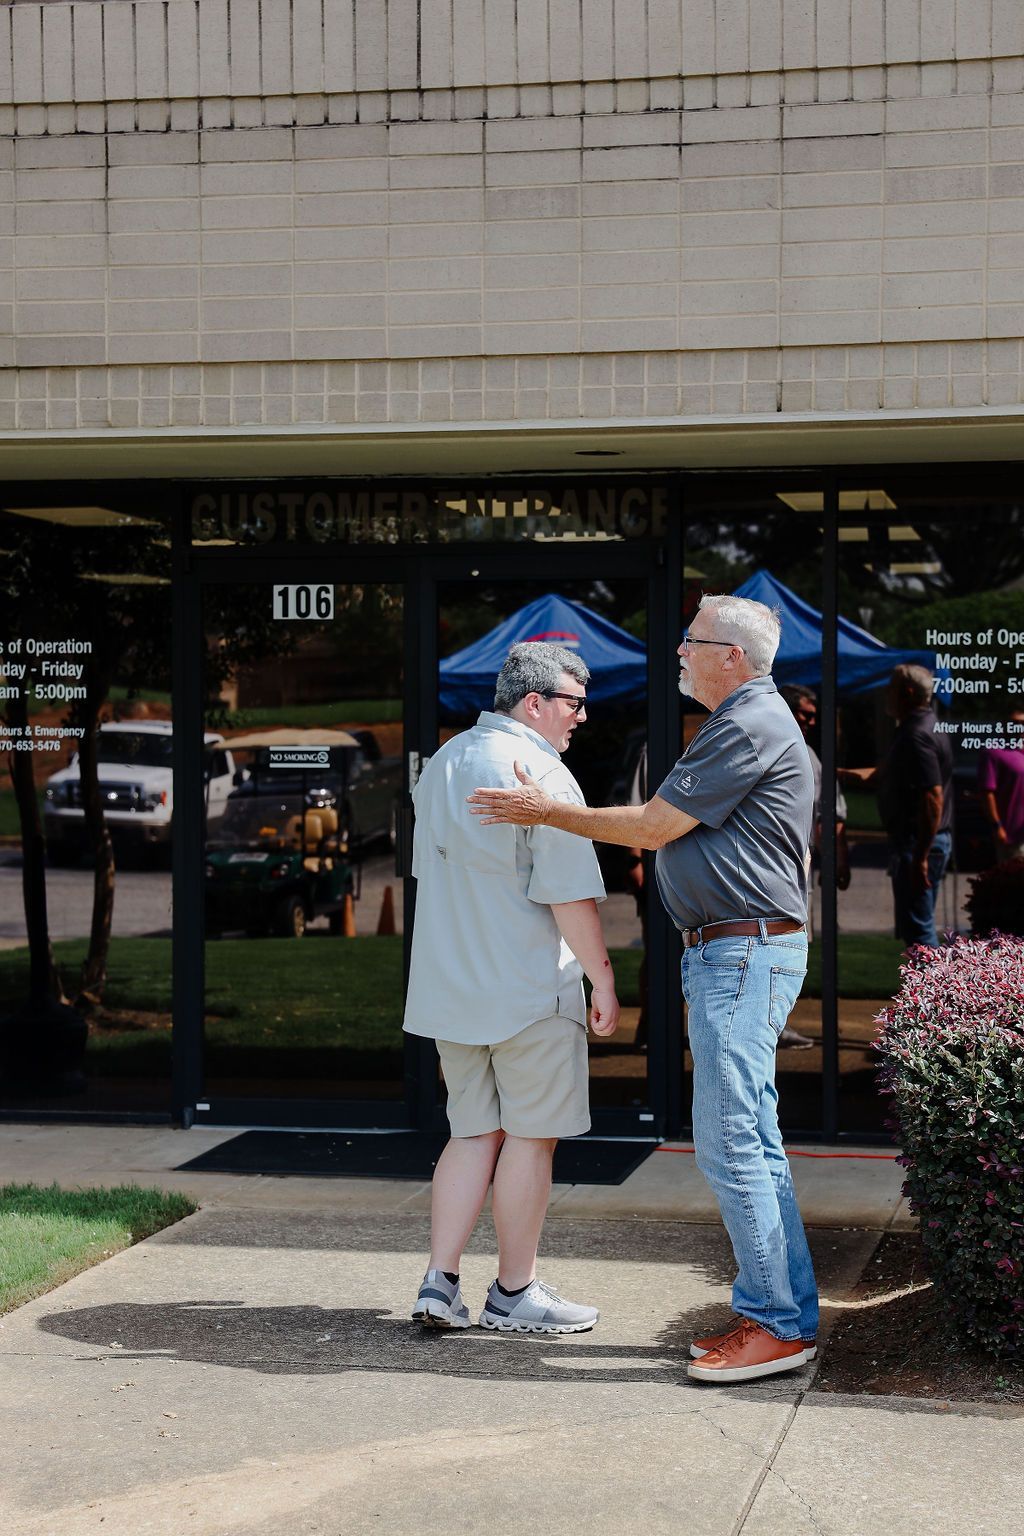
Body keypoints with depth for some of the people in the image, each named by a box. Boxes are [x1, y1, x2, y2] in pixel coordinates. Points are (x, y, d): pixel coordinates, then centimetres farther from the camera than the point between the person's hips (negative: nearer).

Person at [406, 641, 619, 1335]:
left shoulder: (442, 763, 12)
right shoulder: (542, 774, -15)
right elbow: (570, 894, -18)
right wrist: (603, 978, -10)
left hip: (450, 985, 8)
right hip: (530, 990, -7)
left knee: (475, 1133, 13)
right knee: (530, 1136, 4)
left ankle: (440, 1281, 7)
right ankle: (514, 1292, 12)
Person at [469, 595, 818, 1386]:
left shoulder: (750, 727, -14)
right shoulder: (750, 721, 20)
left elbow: (655, 826, -13)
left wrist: (547, 811, -4)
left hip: (744, 954, -11)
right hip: (731, 954, 11)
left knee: (729, 1143, -10)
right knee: (751, 1141, 11)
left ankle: (779, 1325, -5)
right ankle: (787, 1310, 16)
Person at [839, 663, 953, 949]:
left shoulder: (917, 736, -18)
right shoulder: (920, 730, 16)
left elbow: (933, 799, -25)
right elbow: (881, 776, 27)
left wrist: (920, 858, -26)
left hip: (917, 842, -11)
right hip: (929, 842, 11)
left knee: (917, 928, -7)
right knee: (920, 927, 16)